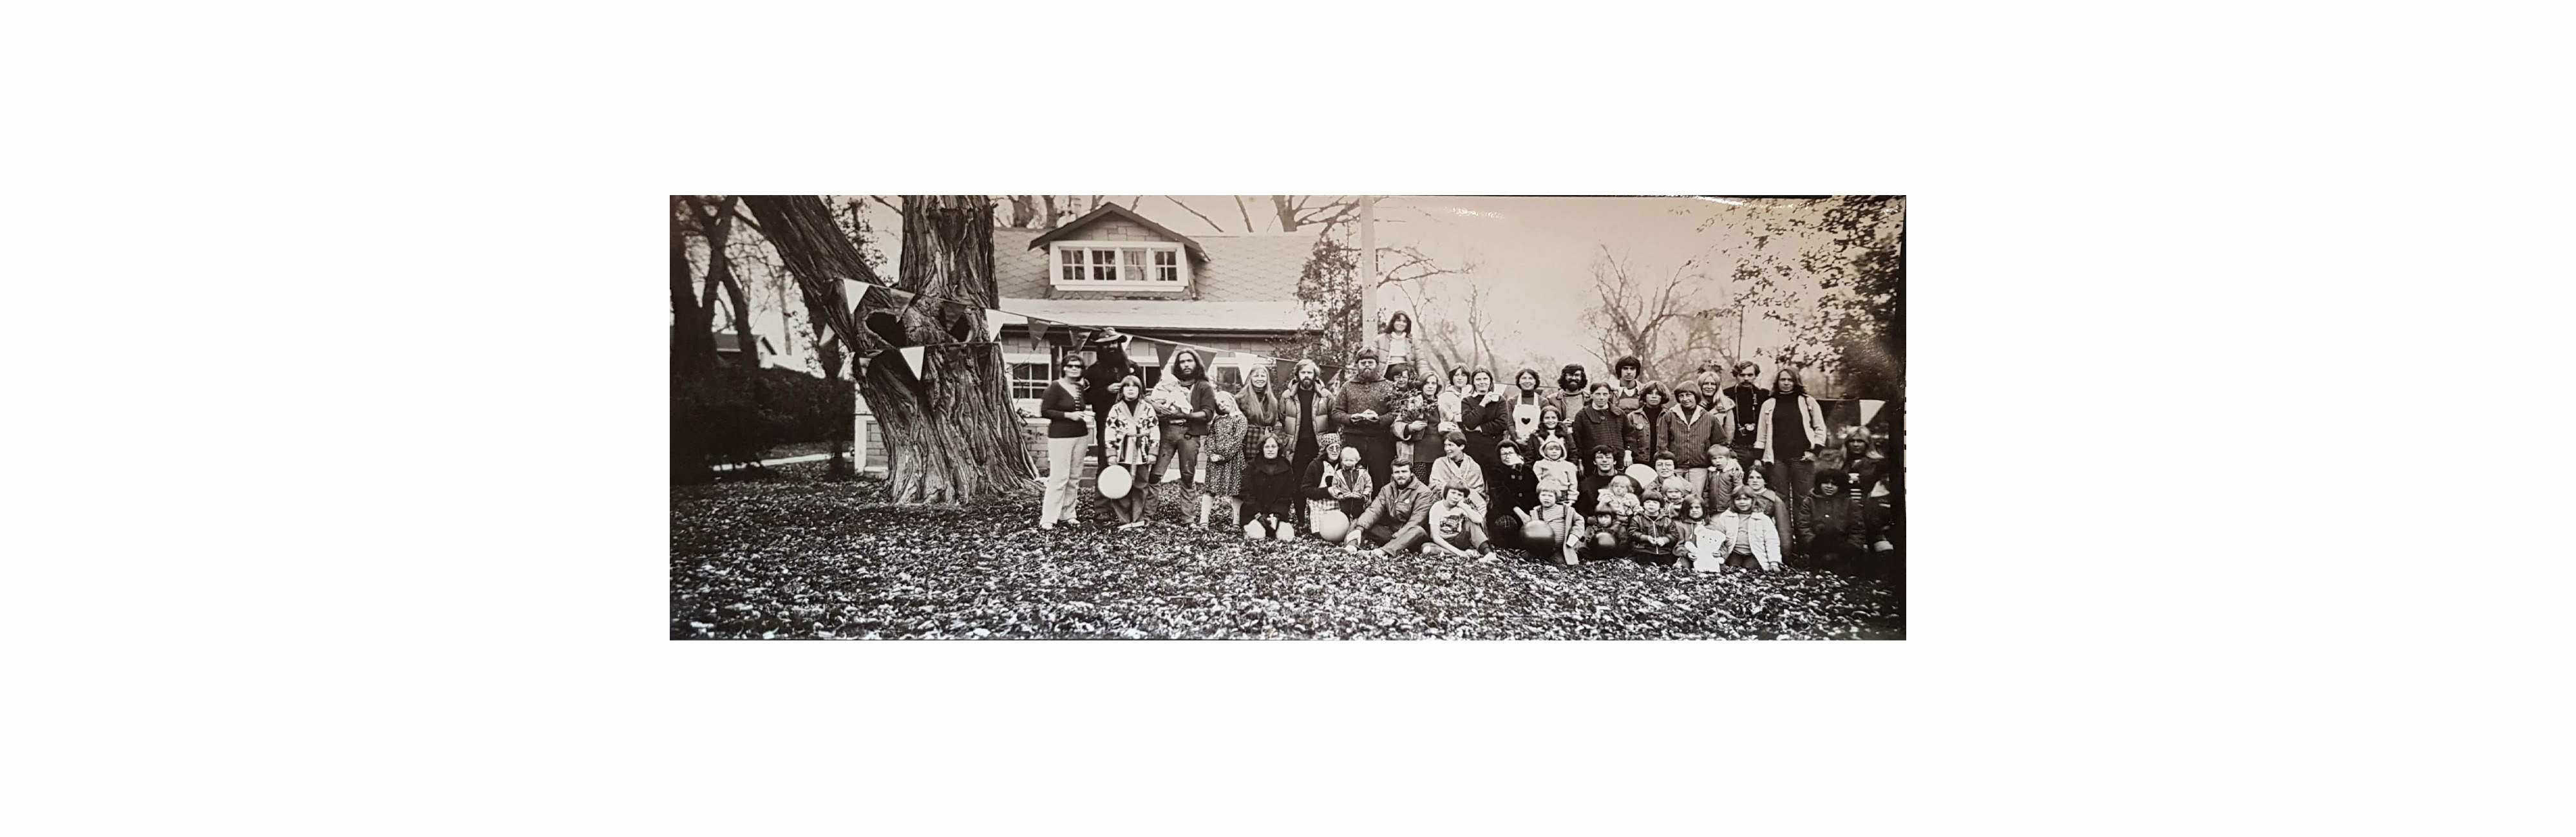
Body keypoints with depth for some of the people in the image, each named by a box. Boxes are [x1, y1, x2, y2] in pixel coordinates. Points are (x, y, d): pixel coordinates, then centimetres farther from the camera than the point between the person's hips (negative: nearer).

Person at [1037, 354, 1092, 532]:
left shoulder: (1081, 388, 11)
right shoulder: (1055, 387, -8)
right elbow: (1045, 411, -11)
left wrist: (1085, 413, 5)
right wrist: (1069, 415, -17)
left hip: (1080, 435, 7)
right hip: (1060, 436, -7)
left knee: (1075, 477, 9)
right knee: (1059, 477, -10)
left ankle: (1067, 514, 19)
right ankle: (1047, 520, -6)